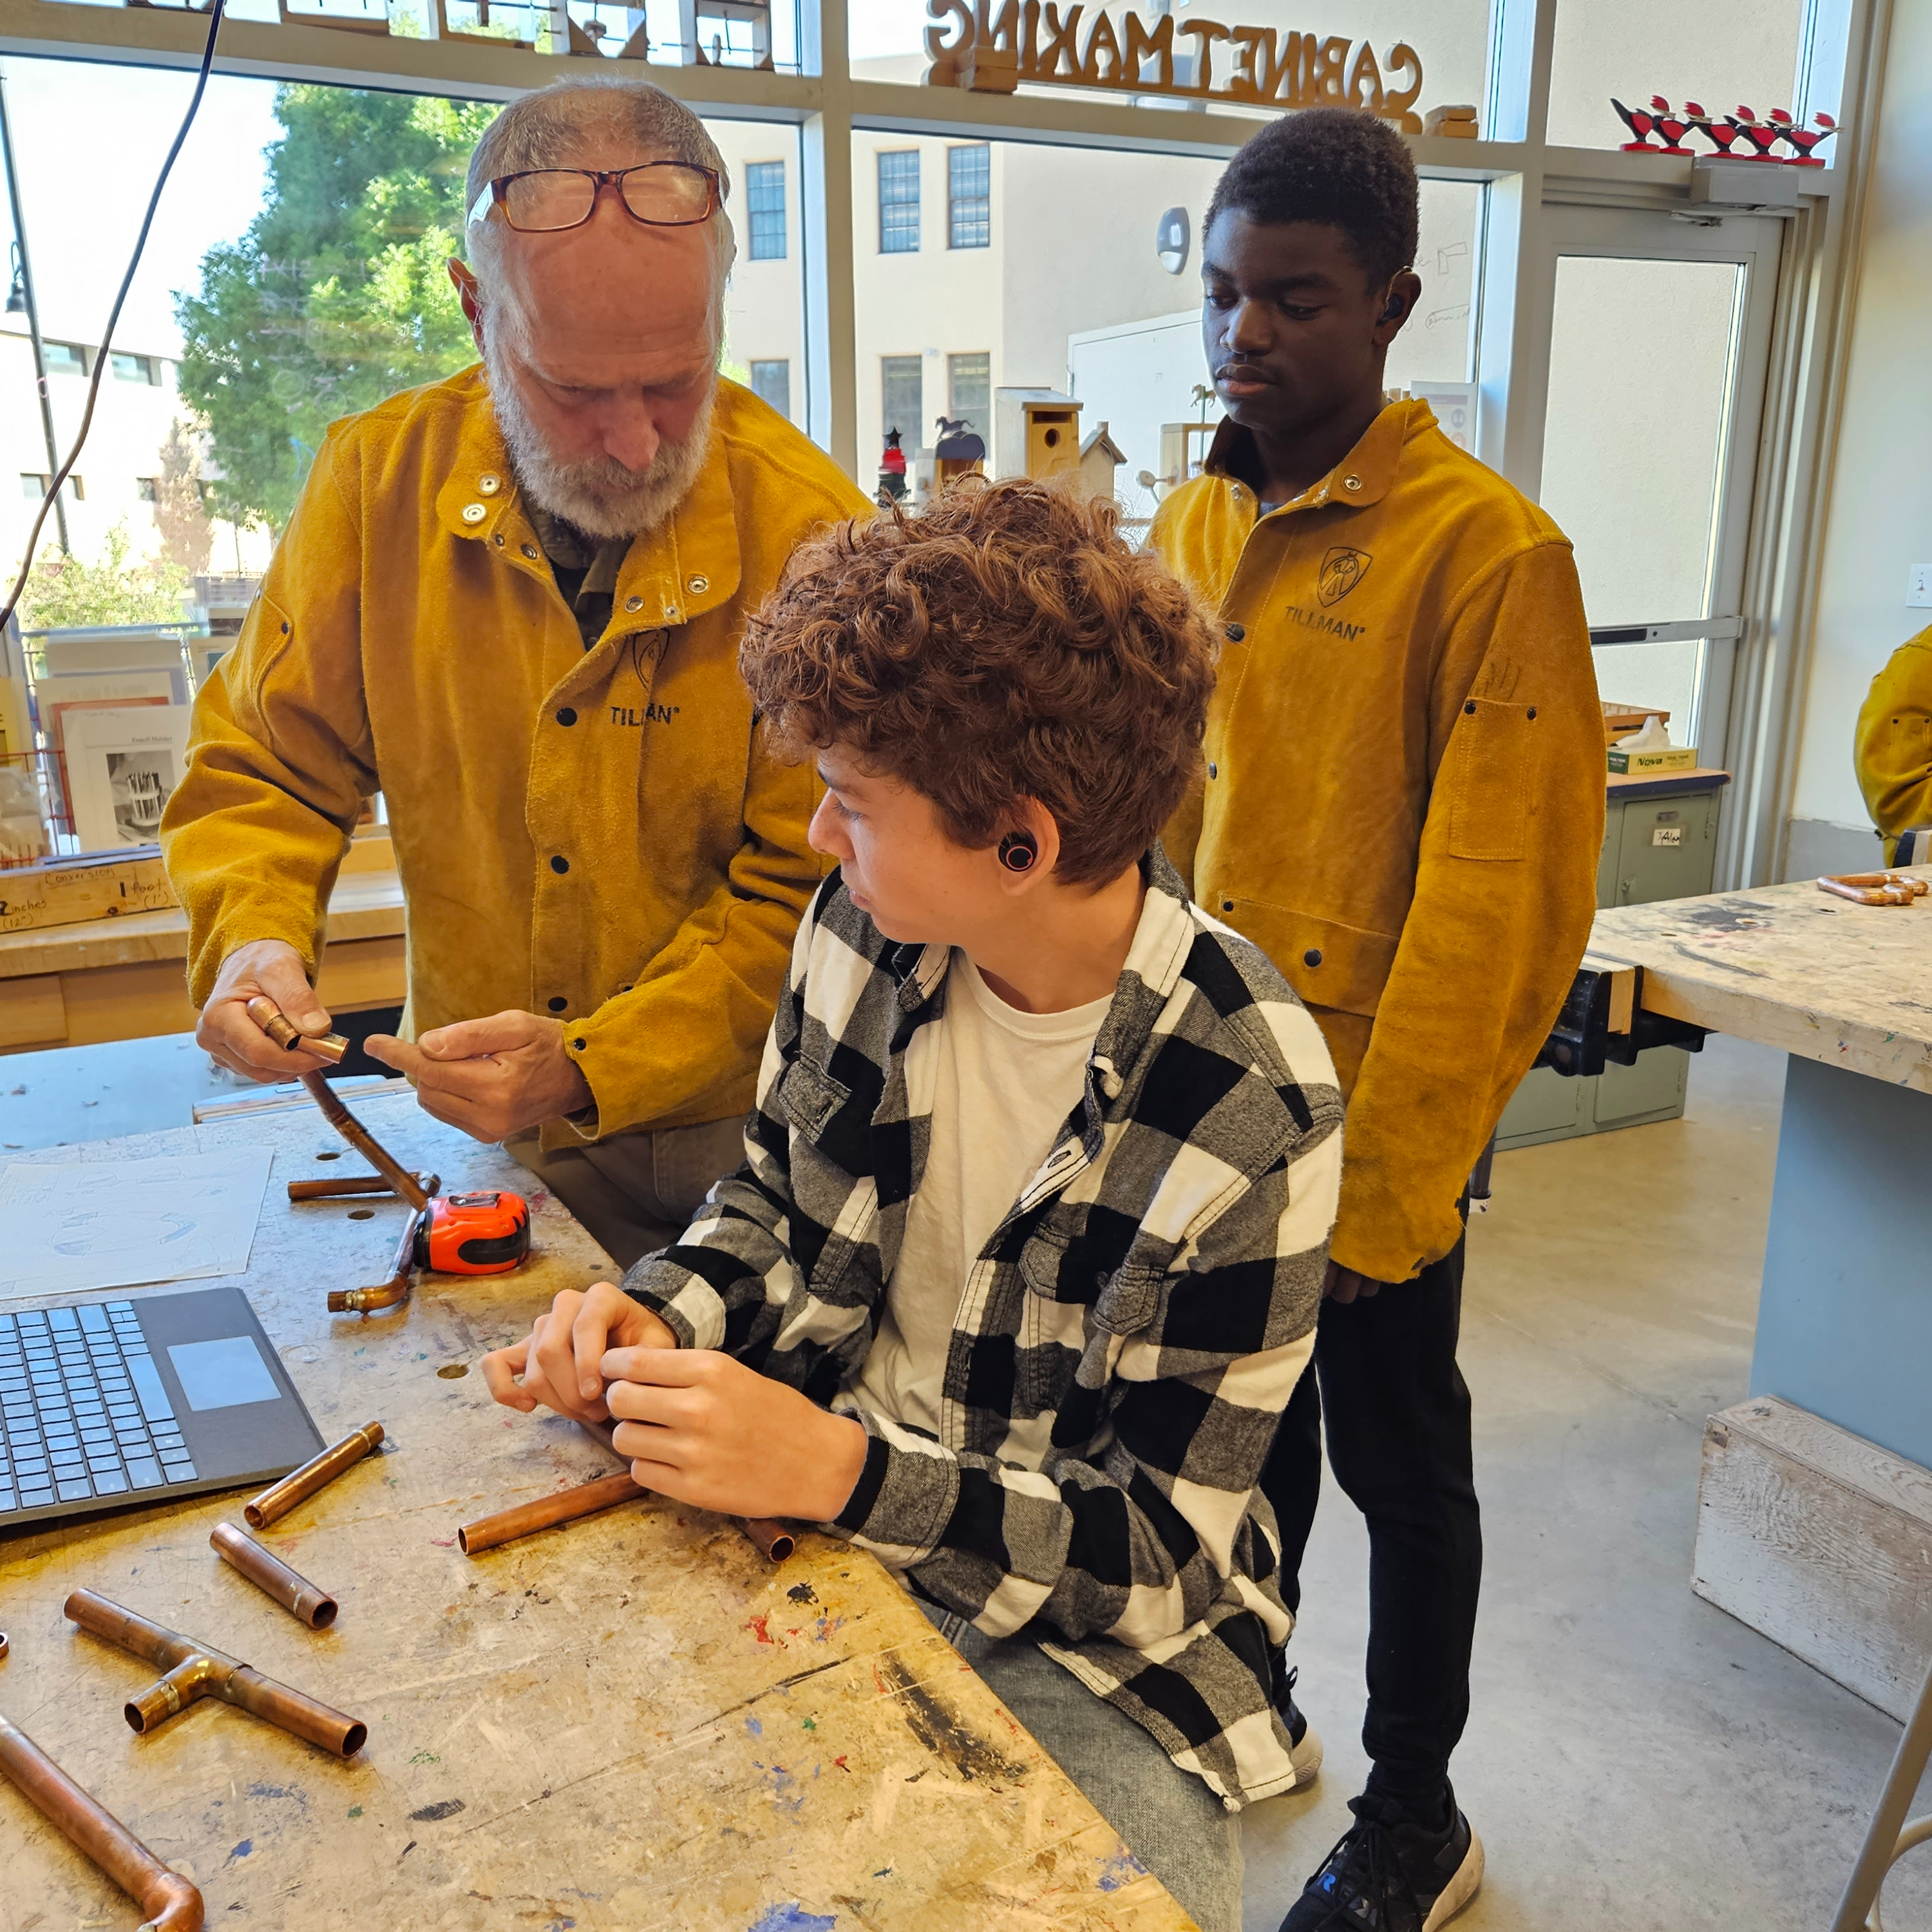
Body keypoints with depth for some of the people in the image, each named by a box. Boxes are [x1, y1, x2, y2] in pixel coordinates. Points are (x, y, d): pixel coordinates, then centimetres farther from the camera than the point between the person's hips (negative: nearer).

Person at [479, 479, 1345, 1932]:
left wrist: (840, 1470, -29)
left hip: (1078, 1635, -3)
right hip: (811, 1521, 4)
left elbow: (1156, 1541, -18)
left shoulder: (1247, 1115, -24)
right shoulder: (866, 927, -8)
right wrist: (669, 1315, -11)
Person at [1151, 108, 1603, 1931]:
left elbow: (1495, 904, -17)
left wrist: (1377, 1176, -17)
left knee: (1397, 1465, 13)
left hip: (1374, 1123, -5)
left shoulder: (1490, 551, -15)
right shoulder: (1186, 526, 5)